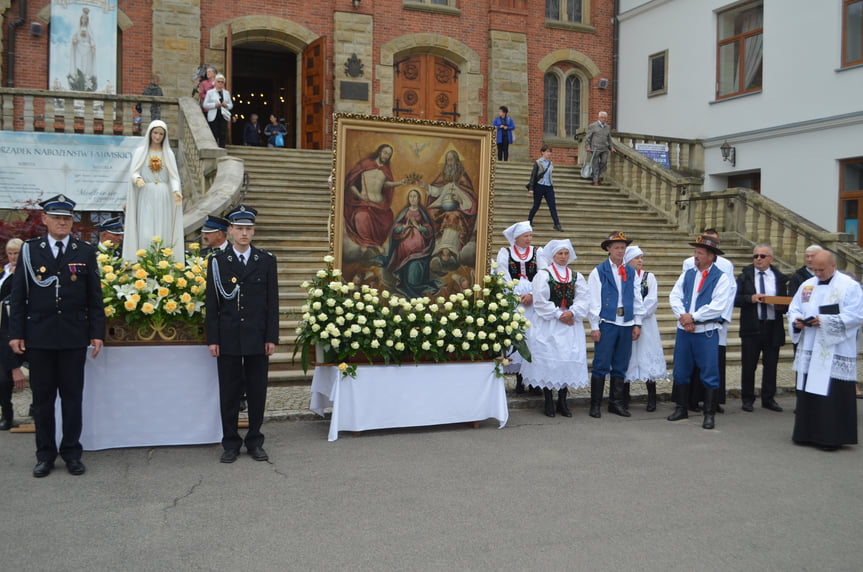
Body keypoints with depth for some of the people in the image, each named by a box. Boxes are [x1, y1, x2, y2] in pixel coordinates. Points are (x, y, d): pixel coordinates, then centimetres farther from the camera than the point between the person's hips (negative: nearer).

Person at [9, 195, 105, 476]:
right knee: (42, 397, 8)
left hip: (74, 337, 0)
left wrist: (97, 332, 0)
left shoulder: (85, 251, 5)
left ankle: (71, 453, 17)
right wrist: (16, 333, -1)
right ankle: (45, 454, 19)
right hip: (39, 336, 0)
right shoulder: (29, 250, 5)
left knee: (72, 396, 6)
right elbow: (19, 295, 5)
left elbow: (95, 296, 5)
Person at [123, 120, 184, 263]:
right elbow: (134, 173, 1)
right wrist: (137, 179, -24)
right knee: (145, 234, -8)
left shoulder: (168, 153, 11)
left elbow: (173, 176, 2)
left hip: (163, 197, 1)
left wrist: (176, 191, -17)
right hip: (146, 197, -1)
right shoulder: (140, 152, 9)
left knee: (162, 233, -3)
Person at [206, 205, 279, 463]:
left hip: (257, 338, 1)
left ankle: (255, 442, 20)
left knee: (257, 392, 7)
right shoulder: (217, 261, 3)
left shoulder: (267, 260, 5)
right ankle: (231, 444, 18)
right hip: (228, 338, 0)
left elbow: (272, 302, 3)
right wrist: (213, 339, -3)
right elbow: (212, 303, 2)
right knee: (229, 392, 6)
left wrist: (272, 337, -2)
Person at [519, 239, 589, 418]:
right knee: (548, 360, -2)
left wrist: (572, 312, -14)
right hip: (548, 325, -3)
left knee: (569, 359, 2)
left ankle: (562, 401, 13)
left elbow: (583, 300, 3)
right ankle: (548, 401, 8)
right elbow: (540, 301, -7)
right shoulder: (543, 275, 0)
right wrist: (558, 315, -11)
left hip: (571, 323, 3)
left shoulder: (577, 276, 11)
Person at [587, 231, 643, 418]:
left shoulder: (631, 272, 12)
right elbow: (593, 300, -3)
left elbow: (637, 299, 14)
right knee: (601, 365, -3)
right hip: (606, 324, -4)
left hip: (626, 324, 4)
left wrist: (637, 323, 9)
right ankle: (595, 405, 5)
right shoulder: (598, 271, -1)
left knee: (620, 366, 10)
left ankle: (617, 403, 19)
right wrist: (594, 327, -7)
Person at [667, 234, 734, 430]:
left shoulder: (722, 278, -4)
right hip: (684, 330, 5)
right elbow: (674, 297, 3)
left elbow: (717, 306, -14)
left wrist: (693, 317, -15)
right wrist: (683, 317, -12)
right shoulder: (687, 274, 11)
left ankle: (709, 414, 9)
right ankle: (682, 409, 24)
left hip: (707, 332, -5)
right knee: (681, 371, 10)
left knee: (709, 374, 0)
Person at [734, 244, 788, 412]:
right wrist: (751, 298, -19)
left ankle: (768, 399, 21)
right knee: (748, 365, 4)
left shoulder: (780, 278, 7)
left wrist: (782, 306, -14)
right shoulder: (745, 276, 3)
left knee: (771, 364, 8)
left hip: (773, 327, 1)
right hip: (751, 328, -1)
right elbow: (735, 299, -3)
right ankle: (747, 399, 16)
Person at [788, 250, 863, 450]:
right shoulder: (807, 285, 13)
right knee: (807, 392, 8)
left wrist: (825, 321, -18)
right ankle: (806, 433, 17)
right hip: (808, 351, 5)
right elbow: (793, 309, 15)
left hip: (835, 353, -5)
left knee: (833, 394, -4)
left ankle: (831, 437, 5)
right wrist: (796, 321, -7)